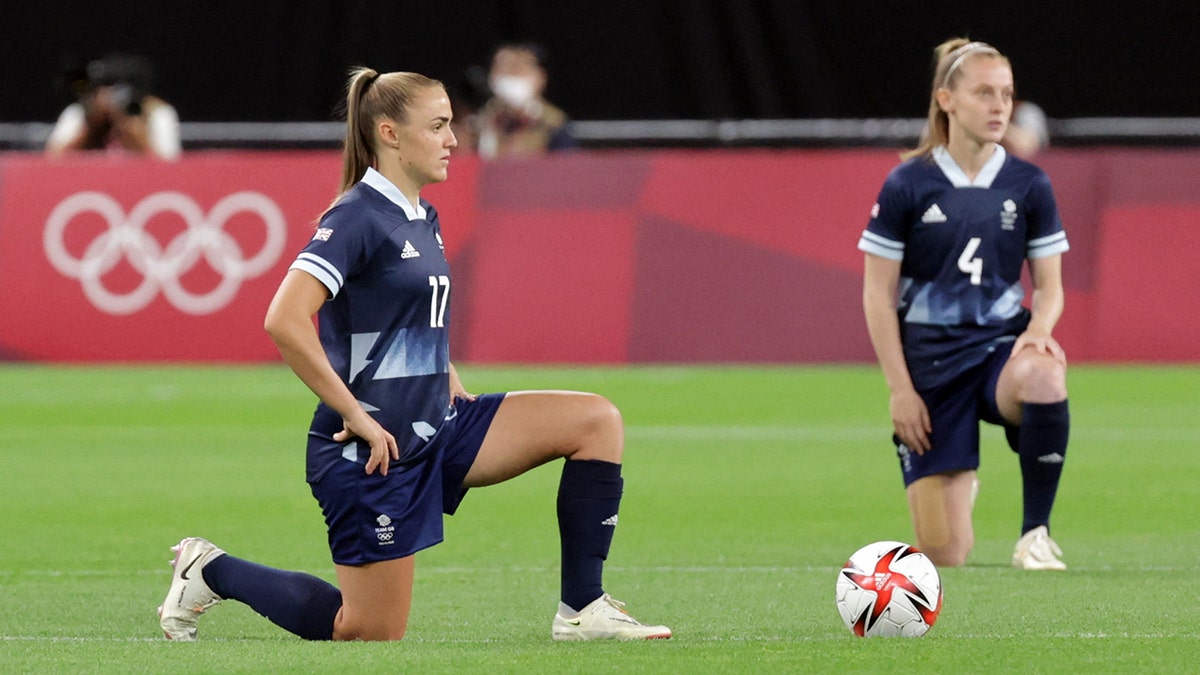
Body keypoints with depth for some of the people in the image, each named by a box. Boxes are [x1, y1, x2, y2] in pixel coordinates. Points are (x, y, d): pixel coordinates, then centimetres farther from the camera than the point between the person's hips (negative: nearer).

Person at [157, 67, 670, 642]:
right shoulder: (358, 217, -16)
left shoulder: (422, 218, 12)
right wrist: (354, 414, -22)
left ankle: (582, 610, -1)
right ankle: (212, 572, 19)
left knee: (597, 420, -3)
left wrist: (454, 391, 14)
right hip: (371, 450, -9)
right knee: (373, 631, -1)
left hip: (437, 428, 9)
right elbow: (284, 321, -27)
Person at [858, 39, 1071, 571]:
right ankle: (961, 487, 38)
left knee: (1043, 376, -41)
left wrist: (1037, 330, -17)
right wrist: (899, 387, -7)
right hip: (929, 357, -1)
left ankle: (1035, 533, -22)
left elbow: (1050, 287, 6)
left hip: (1002, 343, 1)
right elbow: (878, 295, -2)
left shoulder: (1029, 185, 1)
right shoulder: (907, 186, -5)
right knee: (945, 556, -4)